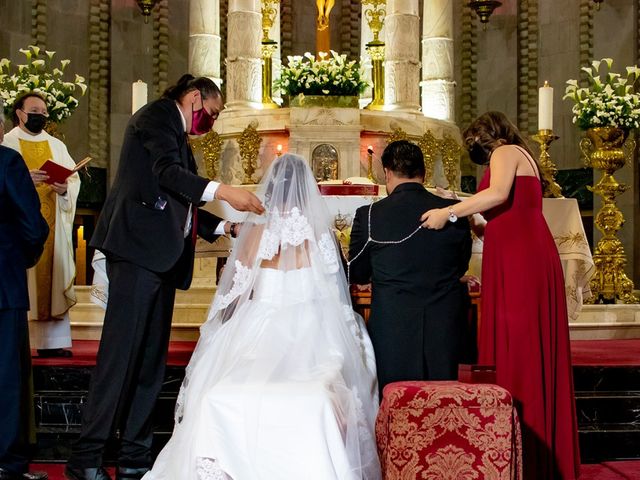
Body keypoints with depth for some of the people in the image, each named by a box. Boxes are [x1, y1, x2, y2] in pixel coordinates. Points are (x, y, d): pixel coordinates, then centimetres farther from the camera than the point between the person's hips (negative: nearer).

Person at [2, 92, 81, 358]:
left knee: (51, 276, 0)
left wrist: (65, 188, -12)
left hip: (53, 224, 4)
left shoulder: (57, 146, 17)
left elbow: (75, 179, 9)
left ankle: (51, 341, 0)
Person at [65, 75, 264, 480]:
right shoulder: (159, 115, 0)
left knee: (151, 358, 6)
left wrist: (225, 226, 19)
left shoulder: (178, 136, 28)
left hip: (161, 257, 10)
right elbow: (168, 173, -17)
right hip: (138, 249, -10)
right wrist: (224, 191, -27)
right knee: (121, 351, -12)